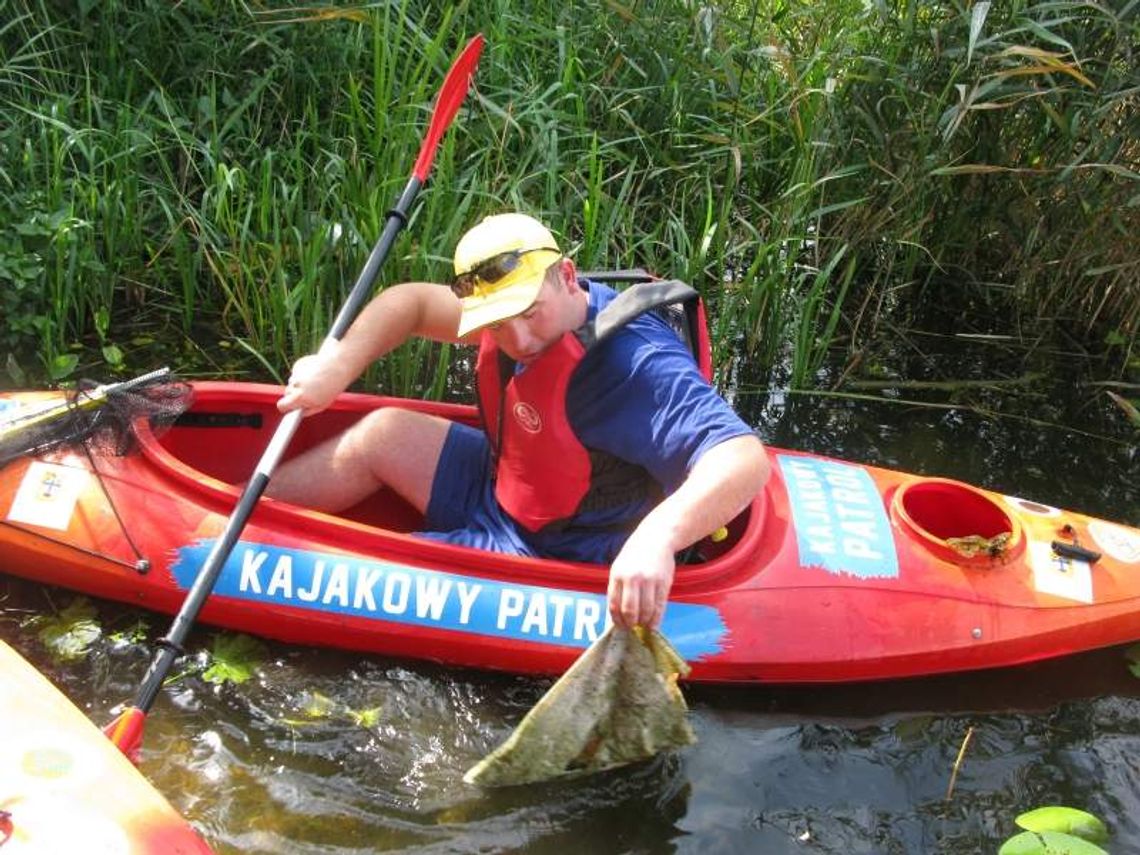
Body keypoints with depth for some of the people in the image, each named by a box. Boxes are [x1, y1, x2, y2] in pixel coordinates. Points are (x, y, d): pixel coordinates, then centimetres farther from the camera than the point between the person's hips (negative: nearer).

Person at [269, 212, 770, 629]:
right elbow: (411, 302, 3)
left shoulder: (639, 367, -34)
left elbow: (745, 461, -46)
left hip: (550, 558, -8)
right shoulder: (531, 306, -9)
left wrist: (658, 536, -63)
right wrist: (335, 367, -14)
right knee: (383, 432, 9)